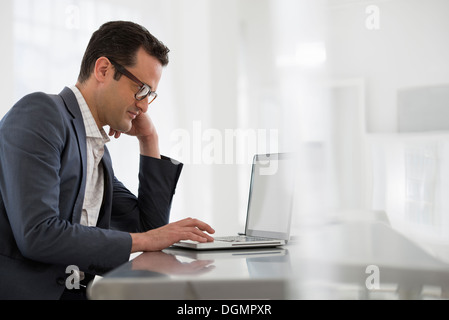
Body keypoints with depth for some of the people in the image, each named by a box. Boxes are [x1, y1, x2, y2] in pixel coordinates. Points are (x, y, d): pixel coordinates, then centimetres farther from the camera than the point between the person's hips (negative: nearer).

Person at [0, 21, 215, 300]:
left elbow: (149, 228, 18)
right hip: (23, 289, -7)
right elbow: (36, 234, -21)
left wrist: (149, 140, 12)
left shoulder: (98, 151, 16)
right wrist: (143, 240, -14)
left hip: (72, 291, 8)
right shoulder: (40, 112, -10)